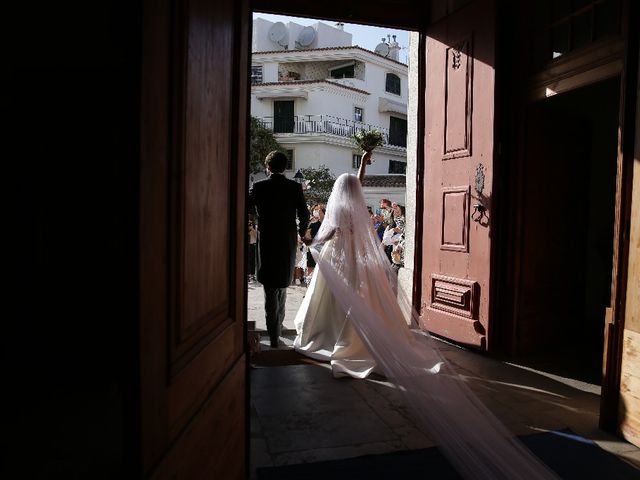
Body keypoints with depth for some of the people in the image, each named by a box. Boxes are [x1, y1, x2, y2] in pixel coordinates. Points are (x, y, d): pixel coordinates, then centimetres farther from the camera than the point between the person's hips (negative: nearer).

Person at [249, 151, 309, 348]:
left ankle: (274, 336, 1)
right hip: (288, 243, 2)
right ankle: (278, 326, 36)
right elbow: (304, 215, -2)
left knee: (271, 289, 3)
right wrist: (301, 233, 15)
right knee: (282, 284, 20)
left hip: (266, 242, -2)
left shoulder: (258, 187, -5)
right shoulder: (295, 187, -3)